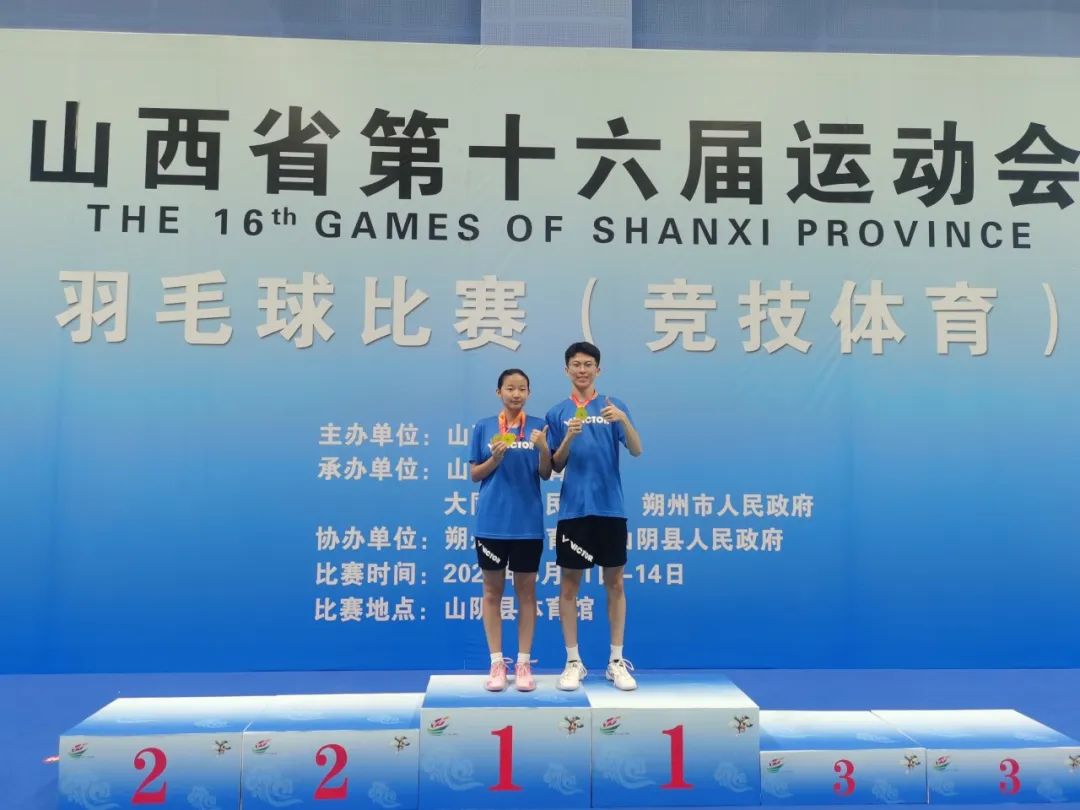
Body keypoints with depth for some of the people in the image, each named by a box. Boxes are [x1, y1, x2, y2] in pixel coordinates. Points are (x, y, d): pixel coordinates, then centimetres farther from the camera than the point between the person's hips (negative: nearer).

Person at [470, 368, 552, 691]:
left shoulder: (538, 426, 2)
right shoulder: (484, 427, 2)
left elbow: (546, 474, 0)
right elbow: (475, 474, 4)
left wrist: (543, 449, -19)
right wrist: (496, 458, -15)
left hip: (528, 523, 0)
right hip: (492, 522, 0)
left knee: (526, 591, 6)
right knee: (493, 591, 6)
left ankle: (523, 664, 14)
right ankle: (497, 664, 14)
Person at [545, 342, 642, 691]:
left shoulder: (614, 406, 4)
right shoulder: (557, 413, 5)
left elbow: (636, 450, -7)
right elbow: (555, 466, 4)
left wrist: (623, 419, -25)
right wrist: (568, 438, -14)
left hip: (610, 508, 0)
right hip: (573, 509, 0)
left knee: (614, 584, 6)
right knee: (569, 584, 4)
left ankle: (617, 661, 16)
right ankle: (573, 662, 15)